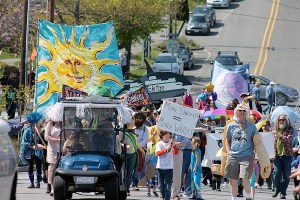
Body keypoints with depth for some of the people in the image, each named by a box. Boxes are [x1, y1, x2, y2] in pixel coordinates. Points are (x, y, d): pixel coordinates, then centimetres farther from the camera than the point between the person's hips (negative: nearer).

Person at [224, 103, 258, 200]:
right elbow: (227, 140, 19)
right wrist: (228, 152, 6)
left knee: (245, 178, -17)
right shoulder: (231, 126, 9)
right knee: (233, 180, 4)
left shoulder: (251, 126, 6)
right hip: (233, 156, 2)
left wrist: (253, 154, 2)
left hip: (247, 156, -2)